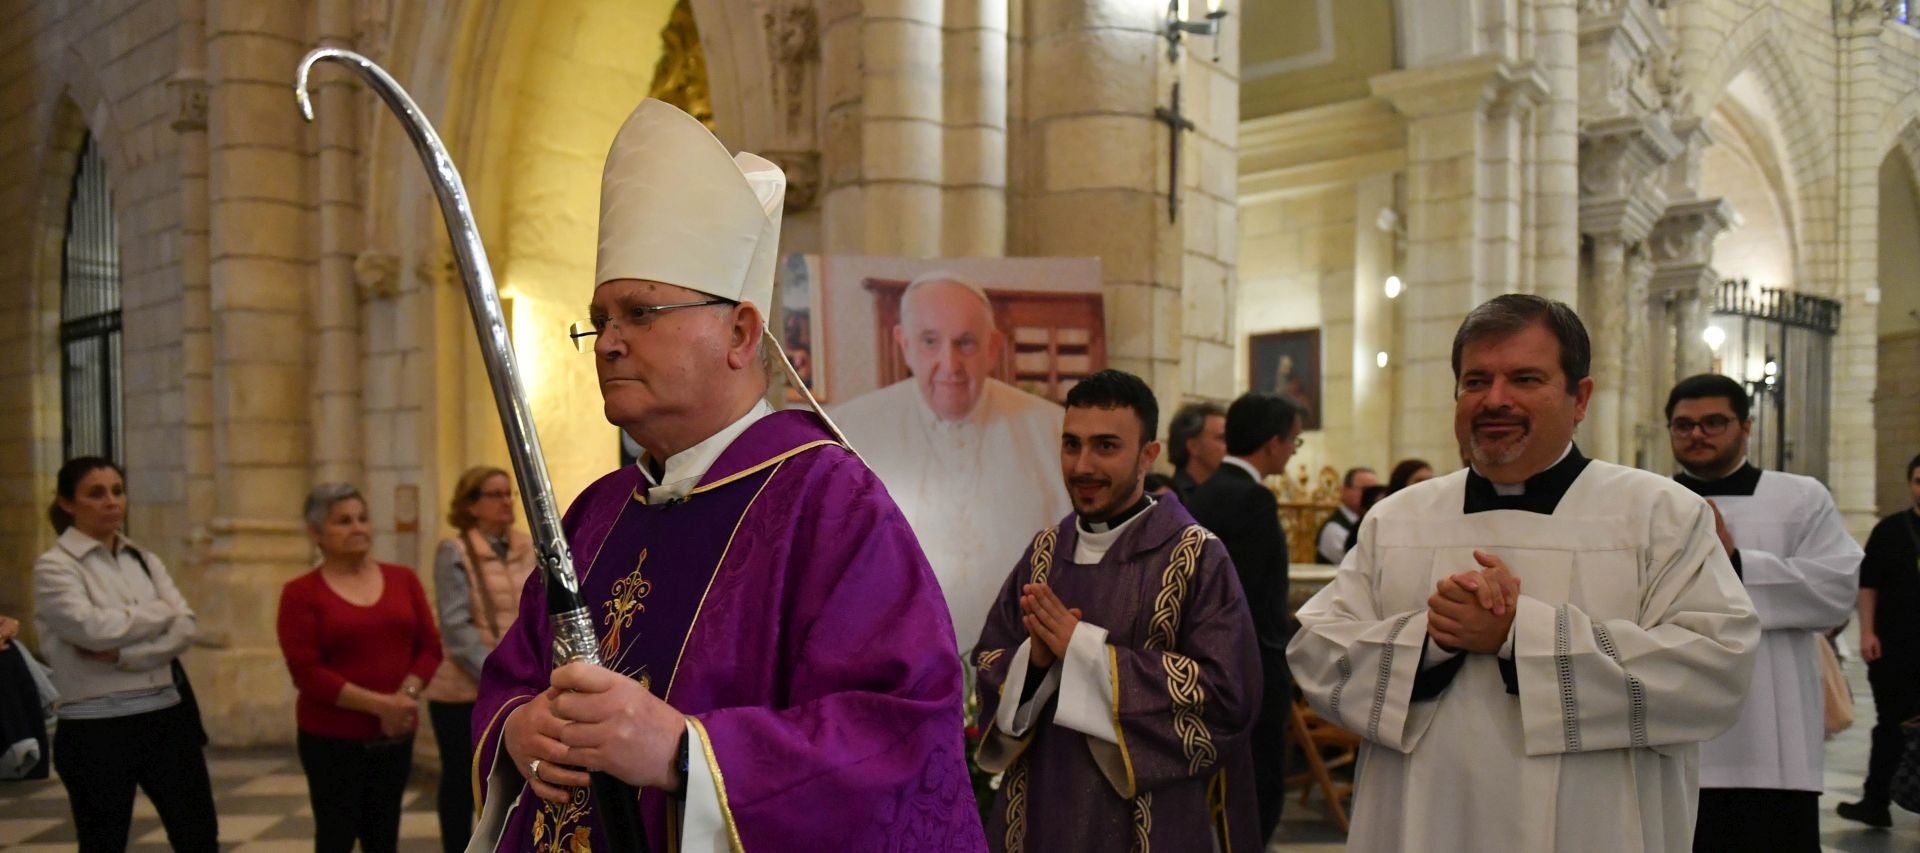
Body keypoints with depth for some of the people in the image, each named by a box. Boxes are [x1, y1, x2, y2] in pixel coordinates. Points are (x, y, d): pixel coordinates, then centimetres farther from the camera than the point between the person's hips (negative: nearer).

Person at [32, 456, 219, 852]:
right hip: (97, 729, -4)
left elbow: (187, 626, -1)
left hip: (167, 717, 5)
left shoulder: (144, 559, 10)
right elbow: (93, 628, -20)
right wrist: (161, 613, -5)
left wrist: (122, 655, -15)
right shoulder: (54, 566, -5)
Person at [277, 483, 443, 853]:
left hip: (395, 734, 4)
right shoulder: (301, 593, -6)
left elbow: (430, 646, 5)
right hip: (331, 737, -3)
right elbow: (306, 672, -12)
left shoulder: (402, 579, 6)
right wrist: (379, 704, -18)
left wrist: (405, 695, -13)